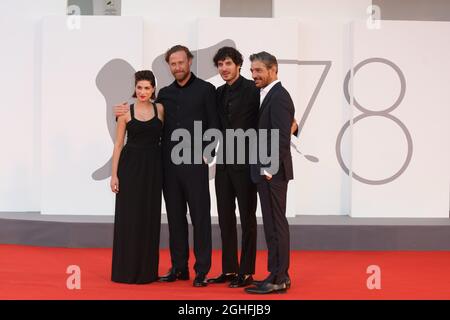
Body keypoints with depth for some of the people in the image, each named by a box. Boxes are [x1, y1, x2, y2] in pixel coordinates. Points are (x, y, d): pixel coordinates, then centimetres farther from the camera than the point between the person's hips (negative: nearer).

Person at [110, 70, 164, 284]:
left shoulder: (160, 109, 5)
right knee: (129, 217, 0)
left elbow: (164, 138, 8)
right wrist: (114, 174, -5)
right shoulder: (126, 112, 0)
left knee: (150, 216, 6)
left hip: (153, 167, 2)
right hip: (130, 166, -2)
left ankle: (147, 269, 16)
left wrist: (164, 168, -2)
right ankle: (127, 269, 9)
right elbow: (118, 144, 0)